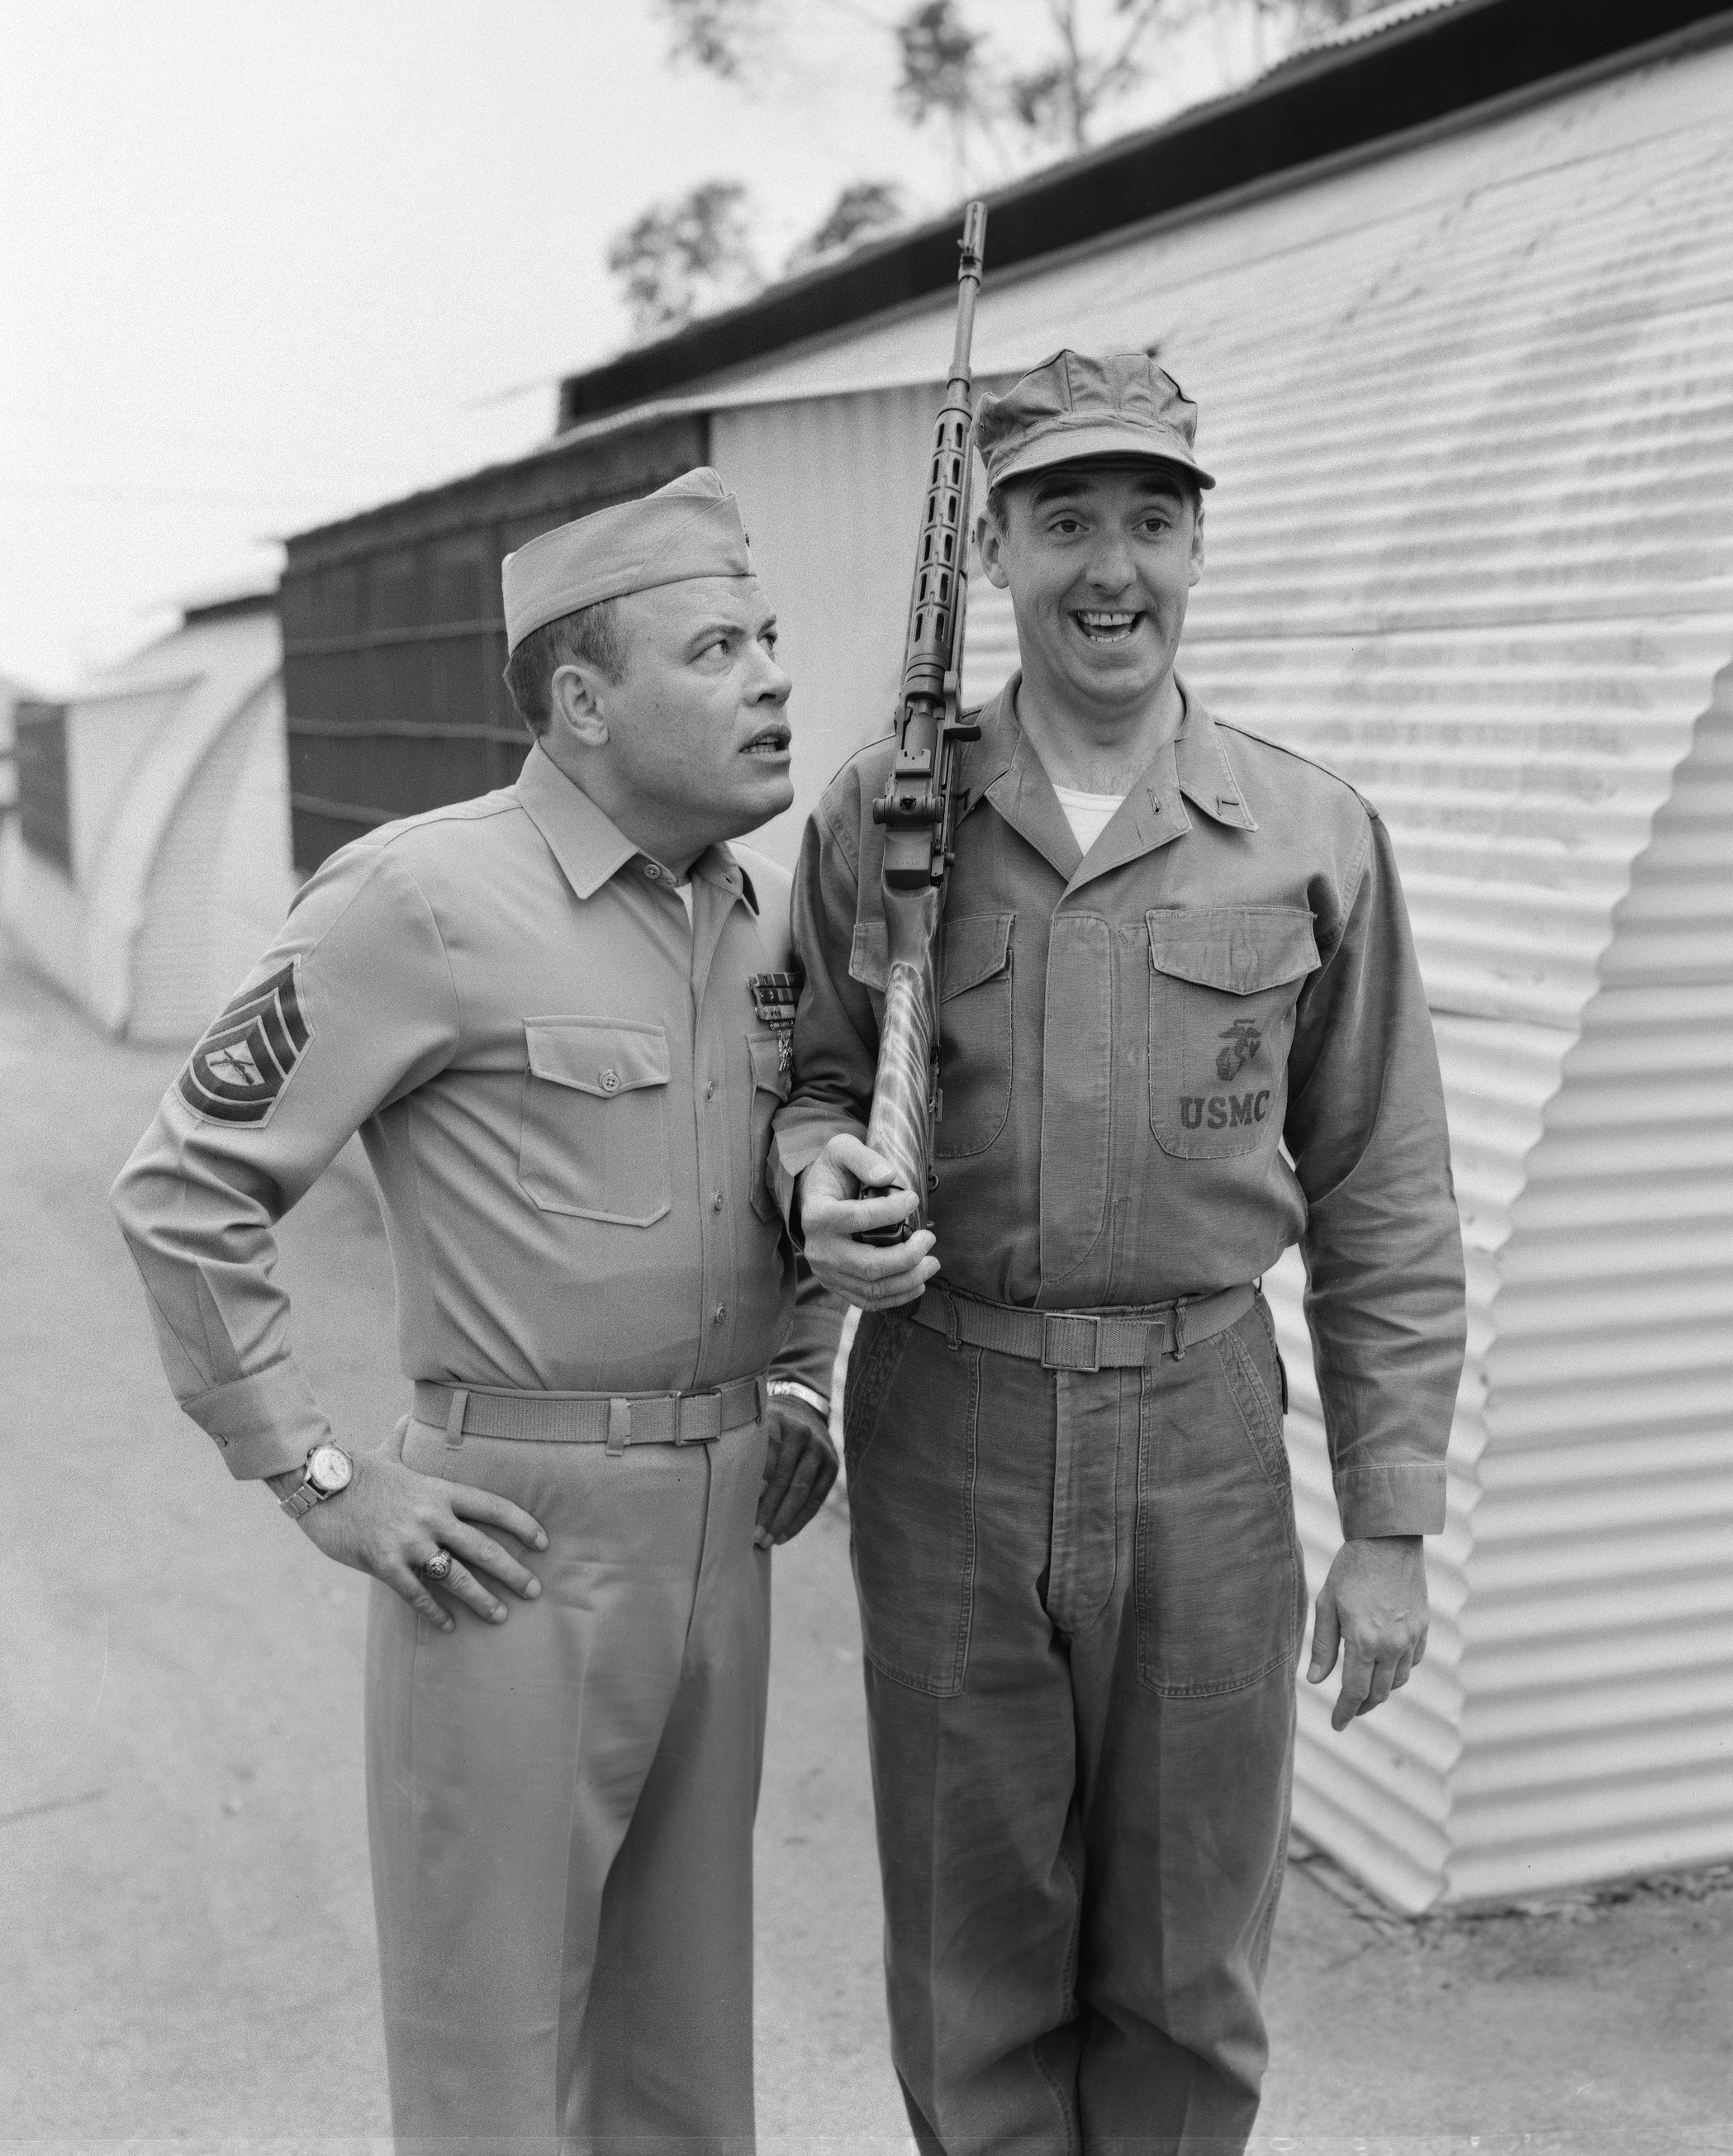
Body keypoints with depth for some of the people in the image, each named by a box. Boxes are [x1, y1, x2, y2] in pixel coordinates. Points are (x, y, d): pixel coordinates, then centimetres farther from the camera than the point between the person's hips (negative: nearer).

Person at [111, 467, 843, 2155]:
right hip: (517, 1529, -6)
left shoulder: (768, 911, 7)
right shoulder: (423, 902, -14)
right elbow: (183, 1193, -11)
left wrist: (797, 1386, 12)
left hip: (721, 1530, 6)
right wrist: (322, 1481, -12)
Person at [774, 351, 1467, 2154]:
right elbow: (812, 1078, 10)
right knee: (974, 1955, 14)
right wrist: (819, 1175, -15)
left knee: (1188, 1970, 13)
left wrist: (1391, 1525, 0)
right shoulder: (879, 816, 0)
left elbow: (1383, 1207, 2)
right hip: (945, 1424, 1)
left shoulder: (1312, 840, -1)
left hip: (1202, 1433, 0)